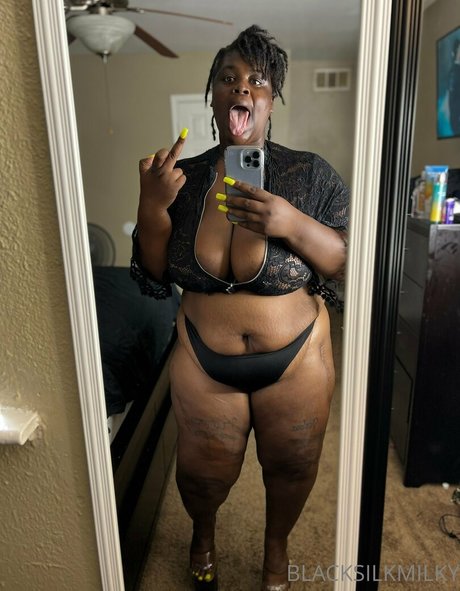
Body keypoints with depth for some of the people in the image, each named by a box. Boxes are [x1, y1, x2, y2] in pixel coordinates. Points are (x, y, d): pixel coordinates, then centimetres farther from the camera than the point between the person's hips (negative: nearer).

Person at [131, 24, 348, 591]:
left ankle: (276, 544, 56)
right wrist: (151, 209, -21)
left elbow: (356, 266, -12)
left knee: (291, 468, 21)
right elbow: (153, 280, -4)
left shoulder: (311, 175, -11)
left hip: (296, 361, -1)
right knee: (202, 471, 20)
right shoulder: (182, 178, -5)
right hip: (204, 362, 2)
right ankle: (203, 532, 58)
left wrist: (292, 224, -29)